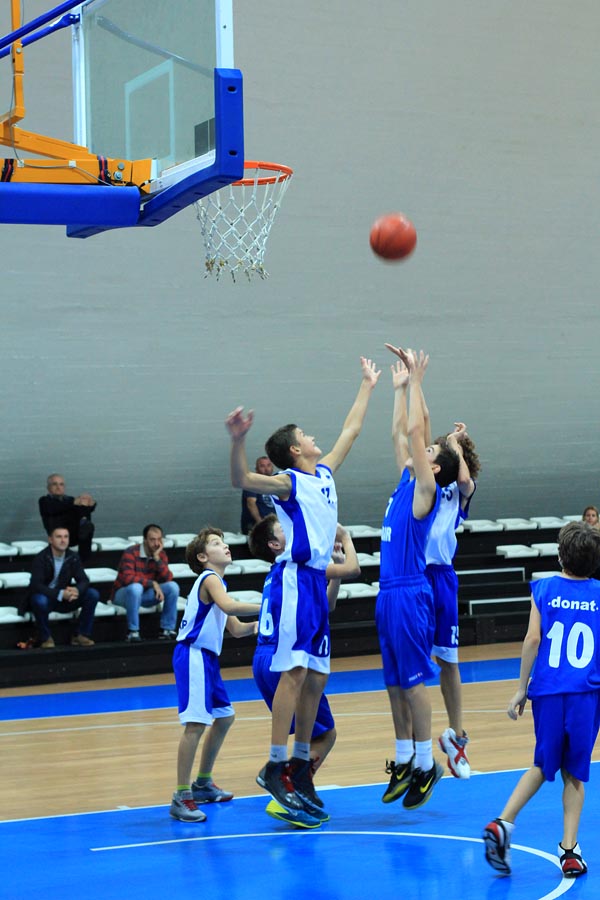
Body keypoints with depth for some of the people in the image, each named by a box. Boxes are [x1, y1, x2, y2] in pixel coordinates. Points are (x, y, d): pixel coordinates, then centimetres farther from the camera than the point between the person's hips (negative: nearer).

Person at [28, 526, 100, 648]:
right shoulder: (40, 559, -16)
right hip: (46, 598, -4)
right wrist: (60, 594, -37)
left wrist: (77, 590, -31)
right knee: (40, 600, -39)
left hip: (66, 599, 4)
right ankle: (46, 638, -15)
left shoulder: (73, 557, -2)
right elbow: (36, 585, -25)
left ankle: (81, 635, -6)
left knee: (93, 594, -16)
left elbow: (84, 580, -5)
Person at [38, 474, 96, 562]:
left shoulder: (69, 499, 26)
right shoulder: (44, 501, 15)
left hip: (76, 536, 3)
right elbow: (53, 509, -13)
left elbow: (91, 508, 4)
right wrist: (74, 502, -31)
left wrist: (91, 503, -25)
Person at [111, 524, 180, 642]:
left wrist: (157, 558, -23)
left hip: (145, 595, 5)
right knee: (136, 587, -39)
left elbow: (168, 579, -14)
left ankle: (167, 630, -11)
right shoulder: (131, 553, -20)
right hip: (124, 593, -5)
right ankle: (132, 632, -31)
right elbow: (128, 578, -31)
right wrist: (152, 583, -30)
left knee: (173, 586, -15)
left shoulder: (161, 554, -2)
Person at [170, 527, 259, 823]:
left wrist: (256, 625, 0)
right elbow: (228, 606, -31)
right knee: (196, 724, -16)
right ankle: (181, 798, -15)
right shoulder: (209, 578, -10)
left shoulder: (217, 582, 20)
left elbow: (236, 629, 19)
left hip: (207, 658, 11)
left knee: (224, 718, 20)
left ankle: (203, 784, 33)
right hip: (192, 656, -11)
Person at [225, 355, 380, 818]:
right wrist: (238, 441, -42)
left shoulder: (325, 473, 16)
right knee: (295, 670, -14)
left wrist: (368, 386, 36)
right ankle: (275, 767, -15)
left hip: (317, 580, 9)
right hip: (297, 579, -8)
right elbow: (242, 480, -25)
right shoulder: (288, 481, -6)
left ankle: (300, 763, 17)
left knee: (317, 676, 9)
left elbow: (351, 430, 30)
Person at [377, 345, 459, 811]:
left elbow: (415, 429, -14)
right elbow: (400, 432, 21)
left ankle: (426, 764, 2)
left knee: (413, 680, -5)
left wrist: (416, 381, -9)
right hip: (390, 593, 9)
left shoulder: (426, 488, -8)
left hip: (410, 595, -9)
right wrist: (400, 386, 20)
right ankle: (404, 760, 19)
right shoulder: (408, 480, 13)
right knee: (395, 681, 12)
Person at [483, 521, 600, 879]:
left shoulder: (544, 588, 1)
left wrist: (521, 688, 2)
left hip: (547, 692, 1)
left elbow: (533, 639, -5)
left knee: (543, 766, 16)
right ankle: (570, 850, 7)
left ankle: (503, 824, -1)